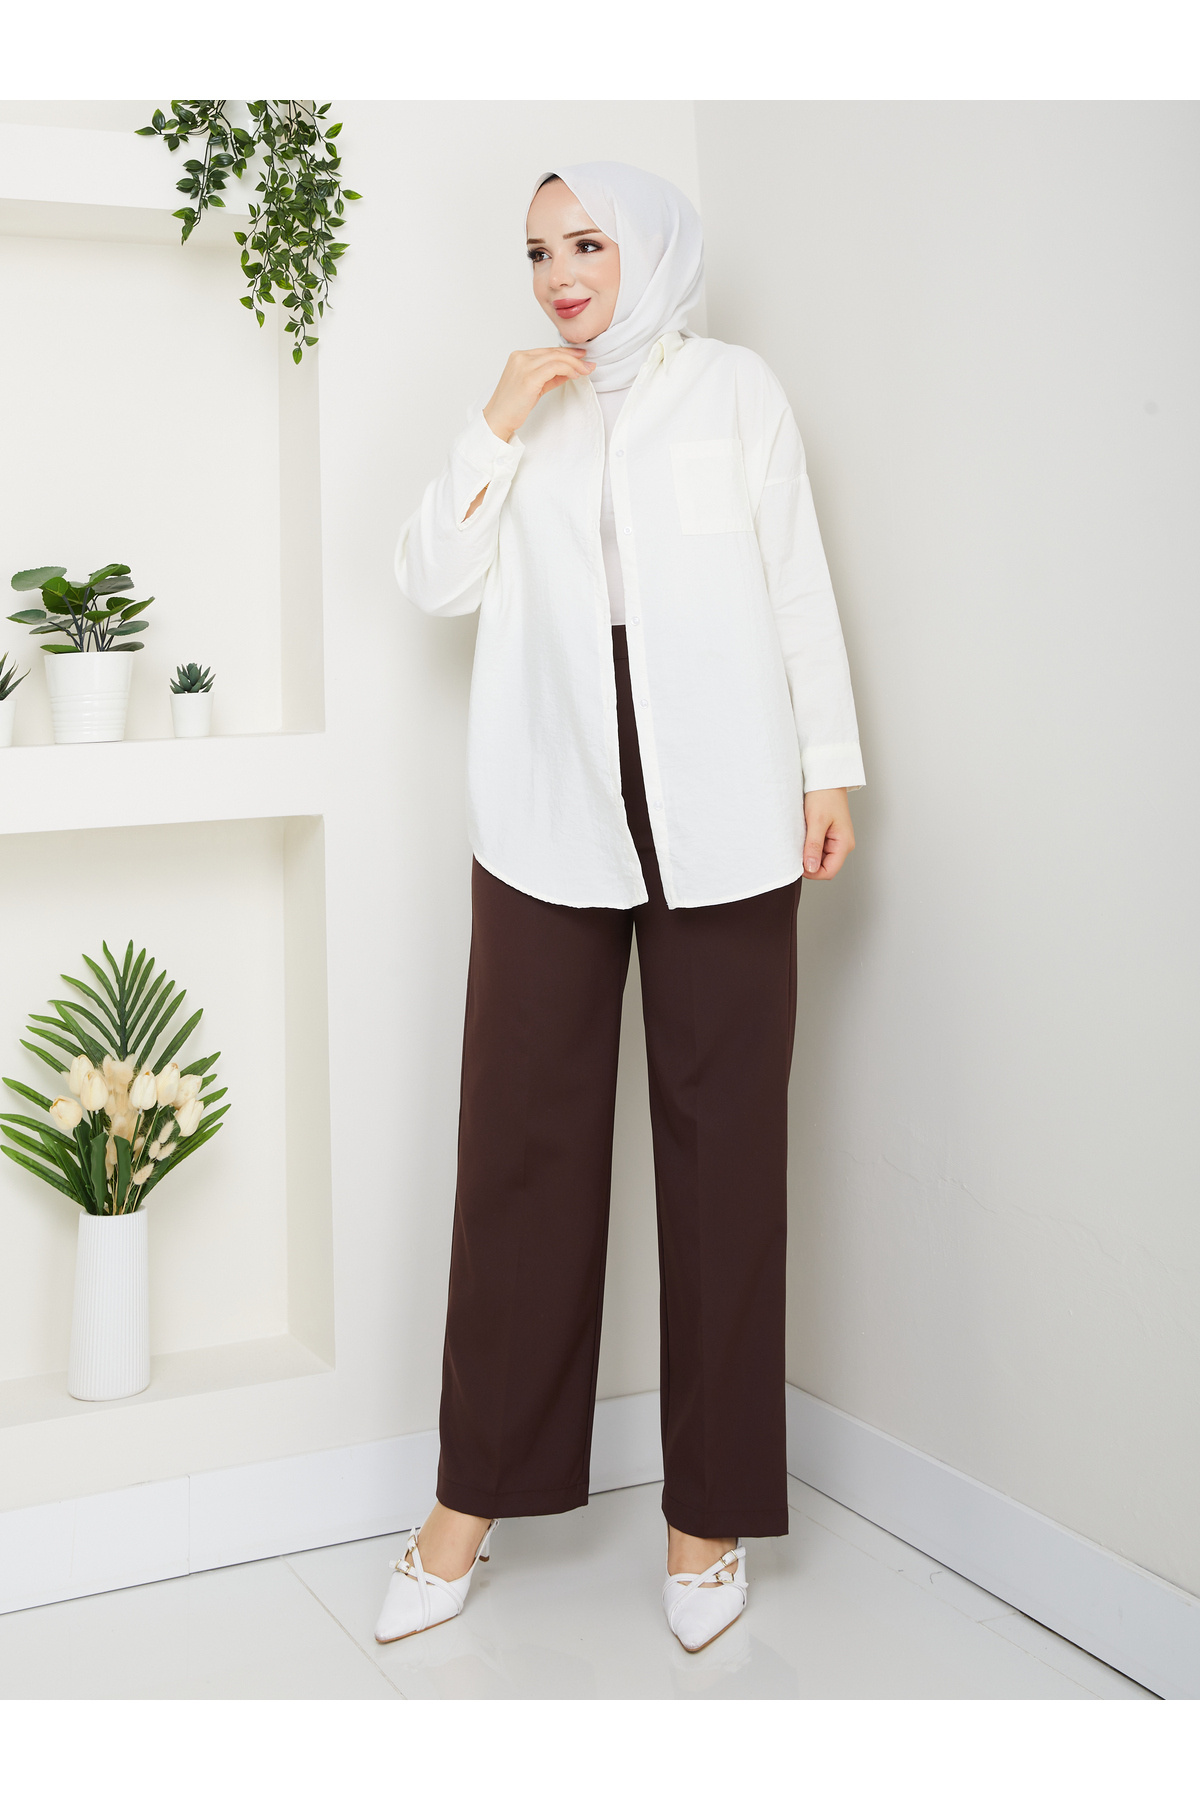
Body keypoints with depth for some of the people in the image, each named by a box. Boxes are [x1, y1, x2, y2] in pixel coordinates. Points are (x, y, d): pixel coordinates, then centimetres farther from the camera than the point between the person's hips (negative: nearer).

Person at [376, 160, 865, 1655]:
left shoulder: (734, 387, 10)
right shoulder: (523, 408, 16)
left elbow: (797, 582, 7)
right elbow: (433, 581, 7)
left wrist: (831, 766, 2)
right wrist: (497, 426, -2)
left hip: (720, 816, -2)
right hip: (551, 817, 2)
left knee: (722, 1143, 0)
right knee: (519, 1143, 0)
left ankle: (709, 1510, 11)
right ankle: (471, 1503, 11)